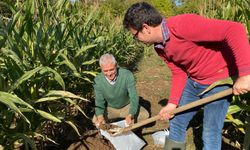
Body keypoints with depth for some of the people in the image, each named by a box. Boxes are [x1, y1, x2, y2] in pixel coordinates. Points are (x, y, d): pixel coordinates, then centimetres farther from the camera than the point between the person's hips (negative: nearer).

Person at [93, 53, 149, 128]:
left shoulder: (127, 75, -28)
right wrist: (100, 116, -35)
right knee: (95, 120, -22)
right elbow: (99, 102, -14)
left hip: (127, 106, -1)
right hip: (110, 108, 1)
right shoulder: (98, 80, -22)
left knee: (145, 115, -22)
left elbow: (134, 97, -27)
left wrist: (130, 115, -43)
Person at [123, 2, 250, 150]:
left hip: (219, 80, -7)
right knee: (176, 122, 13)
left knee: (210, 134, -1)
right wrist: (172, 103, -5)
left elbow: (235, 29, -33)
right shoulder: (160, 47, -3)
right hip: (194, 81, 8)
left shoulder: (183, 24, -30)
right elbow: (179, 73, 4)